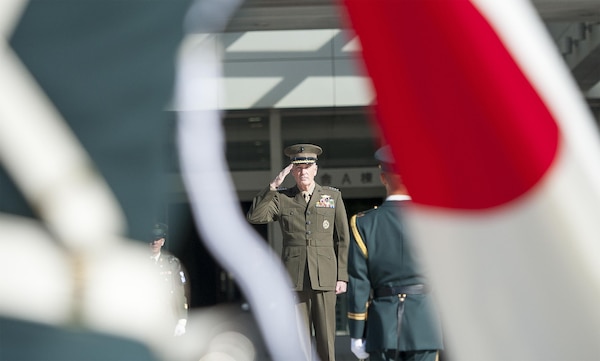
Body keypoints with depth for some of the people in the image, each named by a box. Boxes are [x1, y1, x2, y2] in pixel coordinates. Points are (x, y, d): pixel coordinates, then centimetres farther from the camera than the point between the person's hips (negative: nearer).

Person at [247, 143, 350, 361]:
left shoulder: (333, 196, 8)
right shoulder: (281, 199, 8)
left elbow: (343, 240, 8)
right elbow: (254, 217, -7)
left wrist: (342, 277, 1)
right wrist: (273, 186, -12)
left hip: (325, 278, 0)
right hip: (294, 279, 0)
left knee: (326, 340, -1)